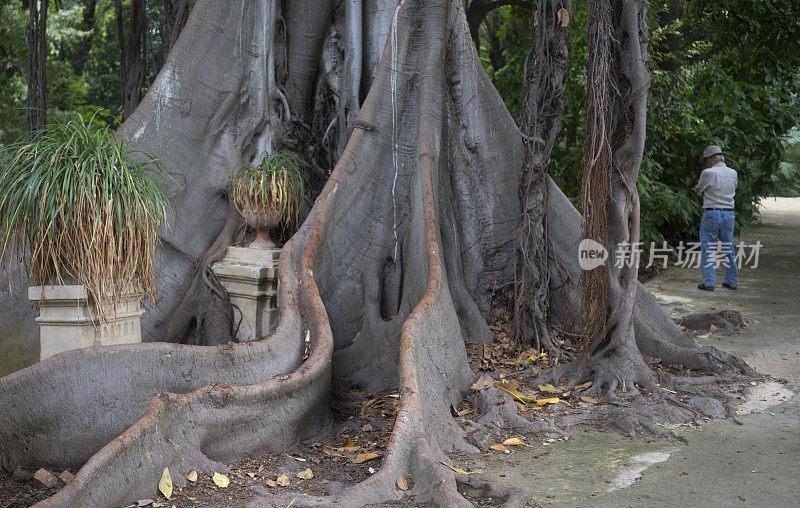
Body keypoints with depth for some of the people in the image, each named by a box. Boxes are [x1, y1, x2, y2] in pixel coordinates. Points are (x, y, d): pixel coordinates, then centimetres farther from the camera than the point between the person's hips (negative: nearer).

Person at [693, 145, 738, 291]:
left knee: (708, 250, 0)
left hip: (711, 214, -5)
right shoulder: (733, 174, 7)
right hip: (729, 214, 5)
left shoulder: (708, 173, -10)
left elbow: (700, 190, 2)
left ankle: (709, 283, -3)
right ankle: (732, 281, 18)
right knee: (728, 249, 14)